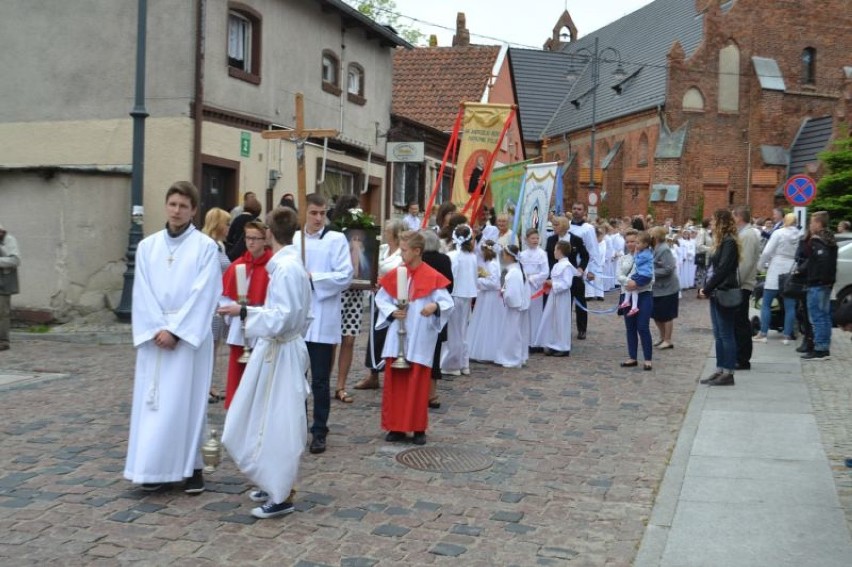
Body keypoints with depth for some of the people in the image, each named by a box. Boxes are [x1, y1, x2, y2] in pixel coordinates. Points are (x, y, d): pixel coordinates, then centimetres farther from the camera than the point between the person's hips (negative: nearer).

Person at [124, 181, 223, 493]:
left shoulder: (206, 246, -3)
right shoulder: (147, 246, 7)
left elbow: (203, 294, -9)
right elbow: (142, 293, 3)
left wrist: (175, 331, -13)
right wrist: (157, 329, -9)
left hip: (190, 336, -3)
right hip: (154, 335, 3)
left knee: (187, 401, -1)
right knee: (153, 401, 5)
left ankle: (191, 466, 7)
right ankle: (154, 467, 12)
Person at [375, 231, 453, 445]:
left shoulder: (433, 277, -8)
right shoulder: (395, 274, 4)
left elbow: (448, 303, -10)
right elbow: (381, 299, 10)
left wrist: (435, 306, -31)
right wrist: (392, 312, -9)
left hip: (420, 340, -3)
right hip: (397, 338, 4)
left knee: (418, 385, 2)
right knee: (394, 383, 6)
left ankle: (418, 429, 14)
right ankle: (396, 427, 17)